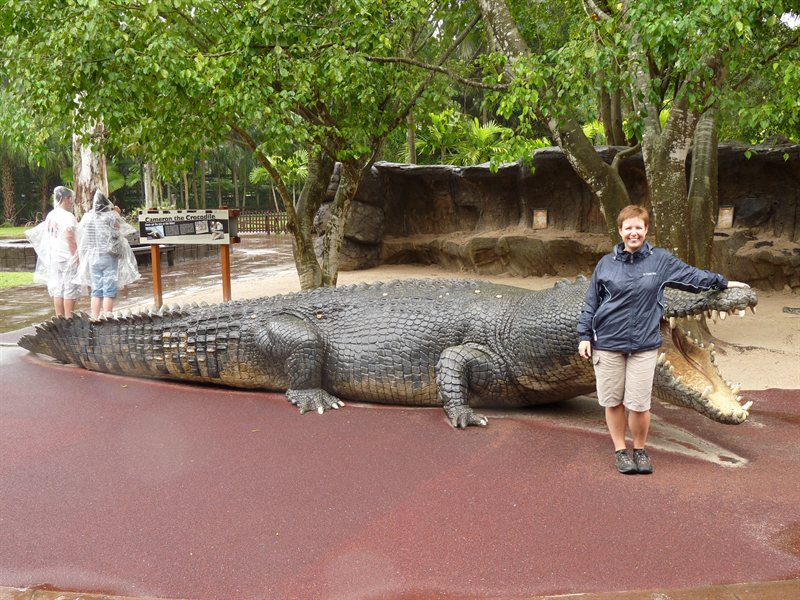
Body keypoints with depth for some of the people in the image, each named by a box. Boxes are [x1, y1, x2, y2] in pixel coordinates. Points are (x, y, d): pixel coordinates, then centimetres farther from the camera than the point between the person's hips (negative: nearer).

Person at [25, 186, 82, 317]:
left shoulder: (50, 215, 10)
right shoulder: (68, 217, -15)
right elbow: (69, 234, -28)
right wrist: (76, 255, -24)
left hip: (54, 258, 8)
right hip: (68, 258, -8)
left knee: (57, 290, 10)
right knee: (70, 290, -3)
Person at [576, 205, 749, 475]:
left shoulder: (661, 260, 4)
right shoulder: (606, 263, 3)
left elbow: (691, 275, 16)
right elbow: (591, 302, 7)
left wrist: (722, 282, 22)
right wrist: (584, 335, 3)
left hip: (644, 344, 0)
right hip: (607, 342, 0)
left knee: (639, 404, -1)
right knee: (613, 401, 7)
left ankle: (640, 449, 22)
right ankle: (620, 450, 24)